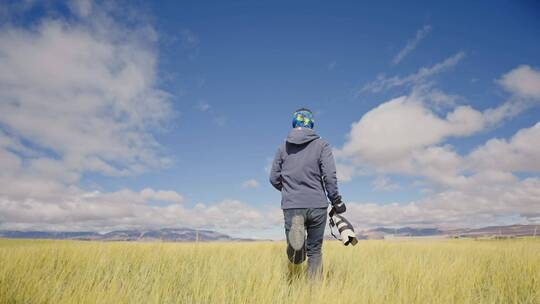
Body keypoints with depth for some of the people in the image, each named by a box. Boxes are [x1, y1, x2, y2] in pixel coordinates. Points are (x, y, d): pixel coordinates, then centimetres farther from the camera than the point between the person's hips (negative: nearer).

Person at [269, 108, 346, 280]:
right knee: (315, 251, 14)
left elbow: (274, 178, 10)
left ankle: (295, 231, -24)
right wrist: (336, 201, 4)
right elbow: (329, 175, -7)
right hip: (317, 206, -1)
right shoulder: (321, 145, 1)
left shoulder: (283, 148, 9)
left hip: (291, 206, 1)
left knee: (296, 256, 7)